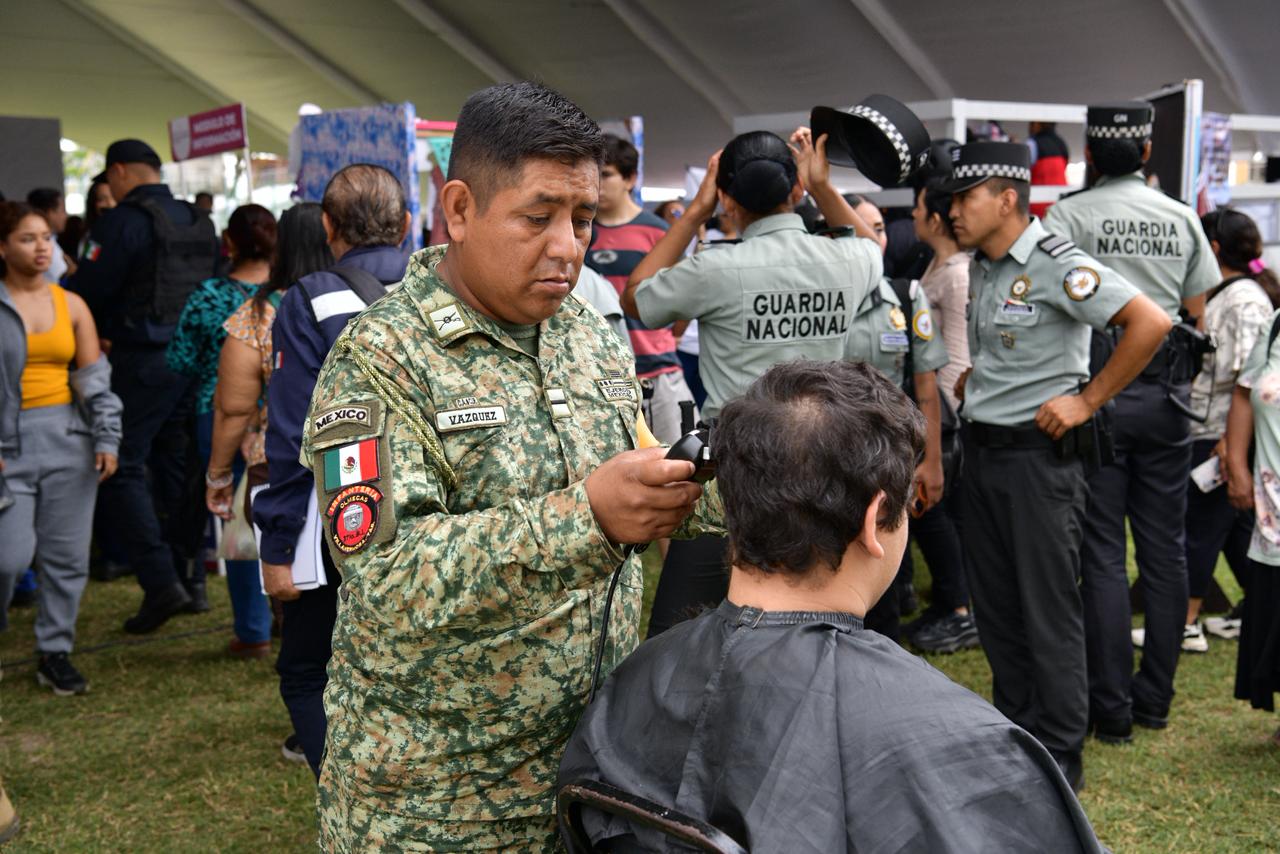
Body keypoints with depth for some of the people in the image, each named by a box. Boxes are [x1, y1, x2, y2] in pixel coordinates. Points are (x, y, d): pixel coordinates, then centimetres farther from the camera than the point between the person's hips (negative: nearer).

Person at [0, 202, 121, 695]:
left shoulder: (70, 304, 9)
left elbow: (95, 379, 9)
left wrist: (107, 438, 1)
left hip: (68, 438, 3)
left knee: (67, 554, 4)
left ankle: (55, 653, 18)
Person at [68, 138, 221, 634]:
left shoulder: (122, 222, -11)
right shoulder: (200, 224, 12)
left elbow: (85, 294, -12)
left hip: (139, 360, -7)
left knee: (122, 468, -2)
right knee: (175, 467, 15)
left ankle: (160, 583, -11)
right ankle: (186, 576, 19)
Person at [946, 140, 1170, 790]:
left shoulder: (1056, 265, -15)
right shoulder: (980, 266, 10)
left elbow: (1151, 323, -22)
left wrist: (1087, 400, -18)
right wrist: (972, 382, 11)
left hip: (1038, 453, -8)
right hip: (982, 449, 9)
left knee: (1048, 609, -1)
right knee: (994, 603, 14)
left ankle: (1060, 756, 11)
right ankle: (1014, 731, 28)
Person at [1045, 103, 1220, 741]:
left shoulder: (1069, 216, -4)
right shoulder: (1182, 219, 9)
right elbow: (1197, 315, 12)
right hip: (1167, 394, 4)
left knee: (1103, 553, 1)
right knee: (1165, 547, 10)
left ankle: (1112, 709, 5)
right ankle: (1156, 698, 19)